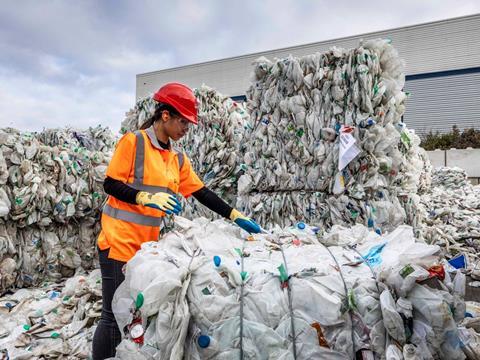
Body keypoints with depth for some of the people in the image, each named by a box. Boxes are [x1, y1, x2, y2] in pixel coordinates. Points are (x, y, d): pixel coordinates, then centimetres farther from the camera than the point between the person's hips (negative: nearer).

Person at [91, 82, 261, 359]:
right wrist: (148, 198, -24)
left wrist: (236, 216, 3)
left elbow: (202, 192, 10)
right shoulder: (133, 141, -7)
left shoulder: (179, 158, 11)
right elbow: (111, 185, -9)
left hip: (151, 245, 6)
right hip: (121, 242, -6)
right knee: (115, 315, 0)